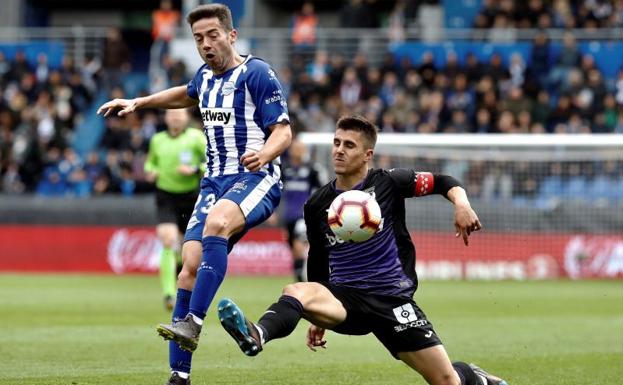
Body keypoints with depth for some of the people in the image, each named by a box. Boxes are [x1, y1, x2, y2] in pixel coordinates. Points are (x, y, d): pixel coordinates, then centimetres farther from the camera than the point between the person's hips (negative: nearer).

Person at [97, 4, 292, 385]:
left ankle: (192, 324, -43)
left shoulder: (257, 73, -8)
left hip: (256, 177, -7)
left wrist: (264, 153, -33)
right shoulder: (206, 76, 15)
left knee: (216, 223, -38)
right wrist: (137, 103, 37)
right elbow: (187, 95, 40)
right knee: (191, 265, -9)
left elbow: (283, 131, -12)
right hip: (216, 181, 7)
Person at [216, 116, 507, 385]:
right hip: (345, 298, 1)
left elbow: (443, 183, 8)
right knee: (295, 293, -34)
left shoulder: (388, 183, -1)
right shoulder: (317, 205, 6)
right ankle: (256, 337, -65)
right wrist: (319, 317, 23)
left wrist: (461, 205, -14)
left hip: (393, 297, -1)